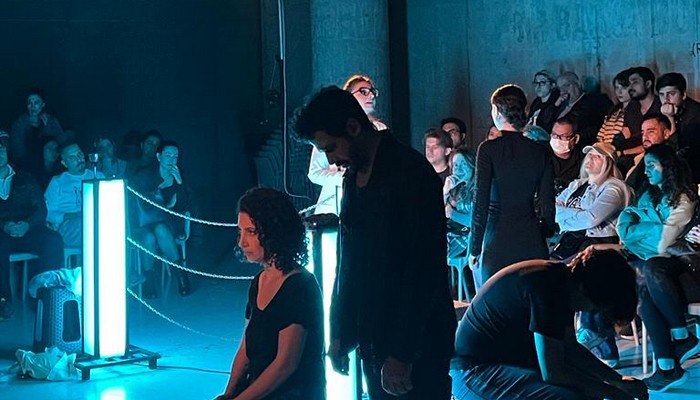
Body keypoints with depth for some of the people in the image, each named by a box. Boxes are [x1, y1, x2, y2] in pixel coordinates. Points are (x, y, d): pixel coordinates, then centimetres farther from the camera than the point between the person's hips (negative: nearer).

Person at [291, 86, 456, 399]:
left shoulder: (410, 173, -15)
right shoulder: (353, 177, 11)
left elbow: (424, 269, -18)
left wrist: (403, 354, -20)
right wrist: (340, 334, 14)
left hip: (416, 342, -7)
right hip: (372, 338, 8)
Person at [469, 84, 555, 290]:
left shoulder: (489, 149, -7)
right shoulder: (541, 152, 4)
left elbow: (481, 203, -8)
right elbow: (548, 206, 6)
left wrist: (474, 248, -2)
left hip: (498, 242, -4)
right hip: (532, 242, 4)